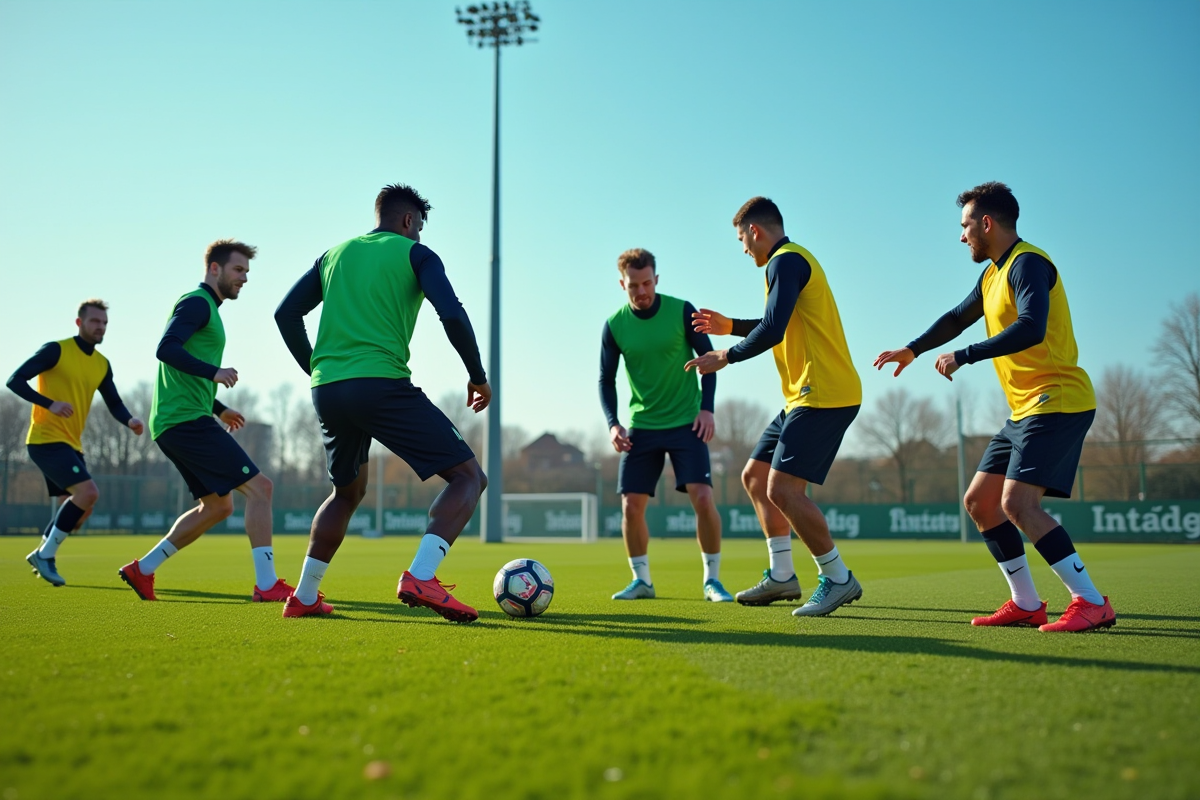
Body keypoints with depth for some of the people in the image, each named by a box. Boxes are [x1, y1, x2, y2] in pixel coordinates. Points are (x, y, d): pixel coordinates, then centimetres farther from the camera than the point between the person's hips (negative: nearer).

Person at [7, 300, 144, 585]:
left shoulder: (102, 364, 11)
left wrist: (130, 420, -7)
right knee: (88, 492, -22)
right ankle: (46, 555, -9)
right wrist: (50, 404, -28)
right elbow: (15, 380, -14)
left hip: (71, 444, 8)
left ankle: (42, 554, 30)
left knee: (79, 510, 10)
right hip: (46, 440, -8)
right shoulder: (56, 350, -9)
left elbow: (114, 404, 15)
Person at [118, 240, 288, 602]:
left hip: (174, 422, 11)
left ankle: (142, 569, 19)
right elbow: (167, 349, -23)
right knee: (259, 487, -12)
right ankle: (267, 585, -13)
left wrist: (219, 409, 29)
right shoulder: (197, 302, -6)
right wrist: (214, 372, -32)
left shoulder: (206, 308, 24)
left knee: (217, 506, 16)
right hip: (188, 420, -11)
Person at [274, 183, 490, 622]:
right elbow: (452, 314, -8)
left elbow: (286, 314, 18)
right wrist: (478, 376, 3)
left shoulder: (335, 254, 22)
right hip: (383, 384, -6)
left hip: (327, 390, 7)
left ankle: (303, 597, 25)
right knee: (468, 476, -1)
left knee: (348, 491, 28)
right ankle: (420, 577, -21)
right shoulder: (414, 254, 7)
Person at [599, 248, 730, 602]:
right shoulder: (614, 326, -3)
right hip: (640, 426, 2)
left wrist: (707, 408, -8)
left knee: (702, 498, -13)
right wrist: (612, 423, -9)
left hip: (686, 422, -2)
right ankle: (641, 580, 15)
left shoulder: (681, 311, -8)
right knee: (631, 505, -3)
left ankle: (712, 579, 3)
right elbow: (606, 380, 4)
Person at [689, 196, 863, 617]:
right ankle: (781, 576, 18)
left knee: (783, 489, -15)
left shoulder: (786, 261, -11)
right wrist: (730, 326, 29)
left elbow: (773, 330, -21)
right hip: (805, 396, 11)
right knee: (755, 476, 13)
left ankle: (838, 578, -3)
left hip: (823, 394, -11)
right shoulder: (794, 260, 21)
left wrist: (727, 356, -9)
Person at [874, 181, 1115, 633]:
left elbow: (1031, 328, -29)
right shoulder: (993, 273, 17)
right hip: (1026, 410, 10)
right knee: (979, 502, 8)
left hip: (1056, 401, -10)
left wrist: (964, 357, -24)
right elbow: (959, 317, 33)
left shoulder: (1027, 263, -13)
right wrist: (912, 350, 32)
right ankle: (1026, 605, 13)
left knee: (1018, 504, -21)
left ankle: (1092, 603, -14)